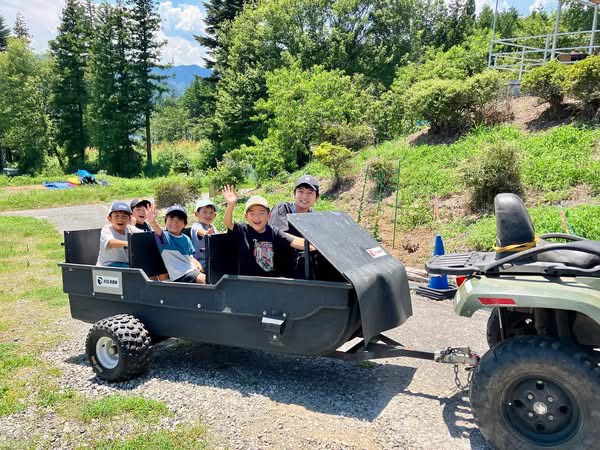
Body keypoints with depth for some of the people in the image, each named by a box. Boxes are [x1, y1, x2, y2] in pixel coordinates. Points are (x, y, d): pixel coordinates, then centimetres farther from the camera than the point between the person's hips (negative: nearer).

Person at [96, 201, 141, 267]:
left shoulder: (131, 230, 5)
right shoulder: (107, 229, -9)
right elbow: (110, 243, -32)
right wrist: (127, 243, -50)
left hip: (128, 266, 4)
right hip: (108, 266, -4)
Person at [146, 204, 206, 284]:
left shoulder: (186, 239, 16)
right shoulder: (165, 236, -1)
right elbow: (159, 231, -25)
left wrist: (197, 264, 0)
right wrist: (152, 222, -47)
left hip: (193, 271, 7)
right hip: (180, 275, -7)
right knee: (203, 279, -26)